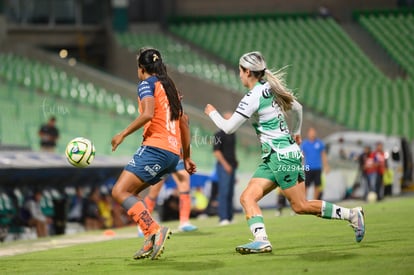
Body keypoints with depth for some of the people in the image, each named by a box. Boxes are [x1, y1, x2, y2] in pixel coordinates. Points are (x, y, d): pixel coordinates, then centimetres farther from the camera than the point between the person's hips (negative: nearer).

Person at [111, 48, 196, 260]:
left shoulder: (147, 84, -1)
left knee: (119, 192, -12)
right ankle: (151, 241, 3)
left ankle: (155, 231, -27)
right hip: (173, 153, 9)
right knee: (129, 193, 16)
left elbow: (148, 114, -19)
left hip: (155, 148, -9)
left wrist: (123, 134, -12)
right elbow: (184, 121, 28)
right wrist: (186, 157, 34)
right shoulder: (169, 87, 24)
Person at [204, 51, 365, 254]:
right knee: (247, 197, -3)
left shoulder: (253, 97, -16)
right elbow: (297, 108, 23)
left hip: (281, 155, -10)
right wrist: (296, 133, 41)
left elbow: (228, 127, -15)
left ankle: (352, 215, 7)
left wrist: (212, 112, 5)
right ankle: (261, 240, -17)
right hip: (272, 157, 10)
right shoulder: (269, 88, 10)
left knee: (300, 206, -3)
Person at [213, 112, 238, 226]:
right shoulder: (219, 134, -5)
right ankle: (223, 218, -15)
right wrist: (225, 164, -16)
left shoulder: (232, 134, 17)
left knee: (230, 193, 8)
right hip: (223, 166, -8)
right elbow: (216, 151, -11)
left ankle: (230, 218, 10)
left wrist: (234, 164, 17)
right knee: (224, 192, -12)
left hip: (231, 166, 8)